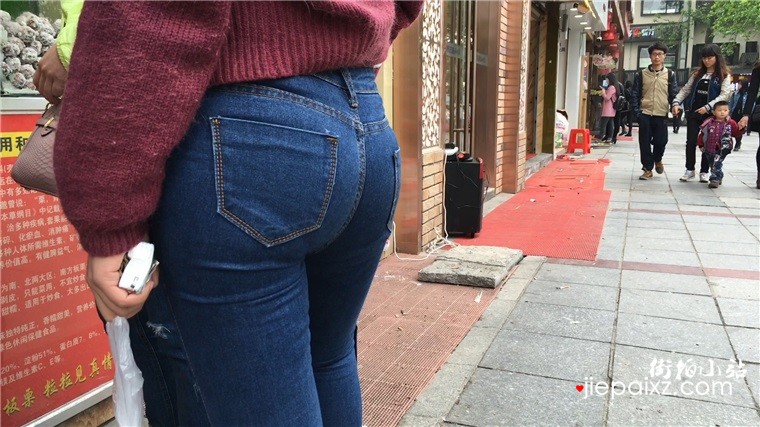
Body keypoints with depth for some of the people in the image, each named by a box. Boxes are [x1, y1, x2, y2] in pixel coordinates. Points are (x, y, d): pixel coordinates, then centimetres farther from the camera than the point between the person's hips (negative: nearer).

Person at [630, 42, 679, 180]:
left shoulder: (670, 75, 5)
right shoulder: (641, 74, 5)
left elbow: (674, 94, 6)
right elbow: (635, 94, 4)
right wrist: (637, 112, -5)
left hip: (661, 115, 0)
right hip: (645, 114, 0)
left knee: (661, 141, -3)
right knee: (645, 143, 1)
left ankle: (657, 159, 29)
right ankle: (648, 169, 13)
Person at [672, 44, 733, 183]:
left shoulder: (724, 75, -1)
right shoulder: (697, 73, 12)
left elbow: (725, 94, -10)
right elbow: (685, 89, 11)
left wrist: (708, 107, -21)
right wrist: (676, 102, -6)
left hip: (710, 114, -3)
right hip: (693, 112, 3)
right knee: (691, 141, 3)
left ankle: (704, 171, 13)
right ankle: (690, 170, 13)